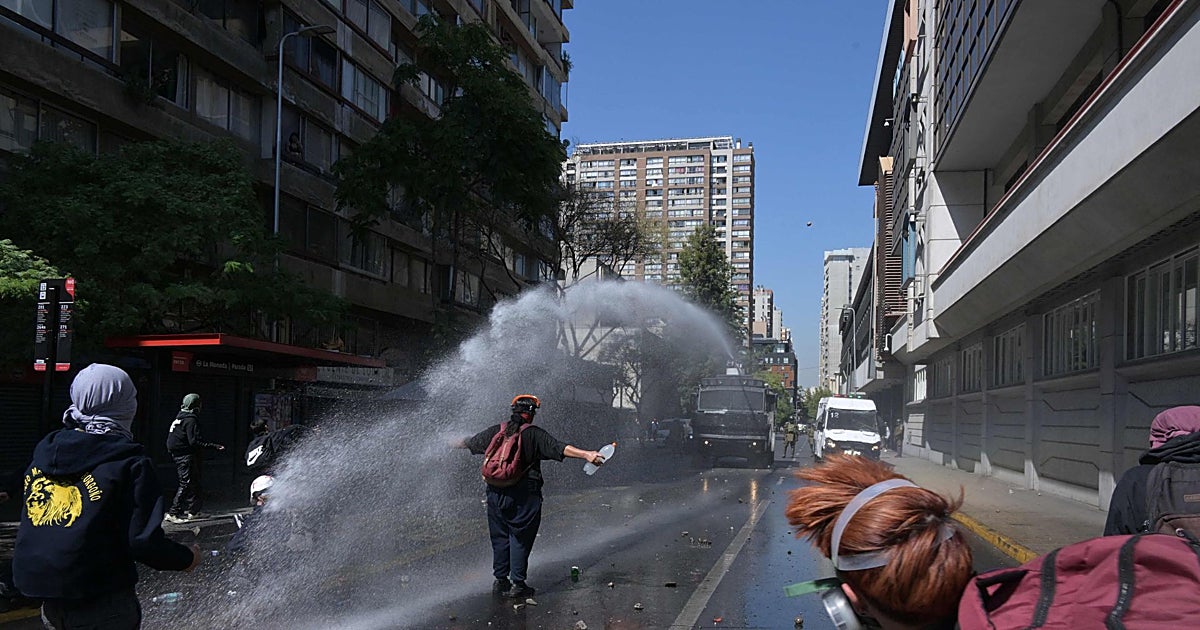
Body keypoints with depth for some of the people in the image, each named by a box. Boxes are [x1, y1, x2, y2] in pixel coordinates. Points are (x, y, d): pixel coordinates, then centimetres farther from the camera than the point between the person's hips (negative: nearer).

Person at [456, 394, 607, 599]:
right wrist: (586, 454, -24)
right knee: (520, 539, 4)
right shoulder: (535, 434, -7)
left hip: (496, 493, 4)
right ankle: (517, 584, 7)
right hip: (524, 495, -4)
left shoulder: (496, 431, 7)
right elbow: (560, 448, -19)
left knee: (500, 537, 15)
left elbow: (470, 442, 22)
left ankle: (500, 581, 21)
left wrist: (455, 444, 42)